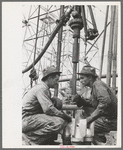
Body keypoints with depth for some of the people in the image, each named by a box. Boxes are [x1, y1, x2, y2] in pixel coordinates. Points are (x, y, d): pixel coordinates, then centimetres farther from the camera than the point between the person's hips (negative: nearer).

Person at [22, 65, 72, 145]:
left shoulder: (45, 89, 18)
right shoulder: (41, 88, -15)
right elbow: (48, 109, -24)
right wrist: (66, 116, -14)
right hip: (26, 120, -10)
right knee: (59, 123, -25)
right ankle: (31, 138, -14)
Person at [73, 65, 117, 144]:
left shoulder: (98, 84, -15)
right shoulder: (95, 85, 14)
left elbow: (105, 101, -30)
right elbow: (91, 103, 18)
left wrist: (91, 117, -28)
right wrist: (80, 100, 1)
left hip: (110, 121, -10)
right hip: (106, 117, 10)